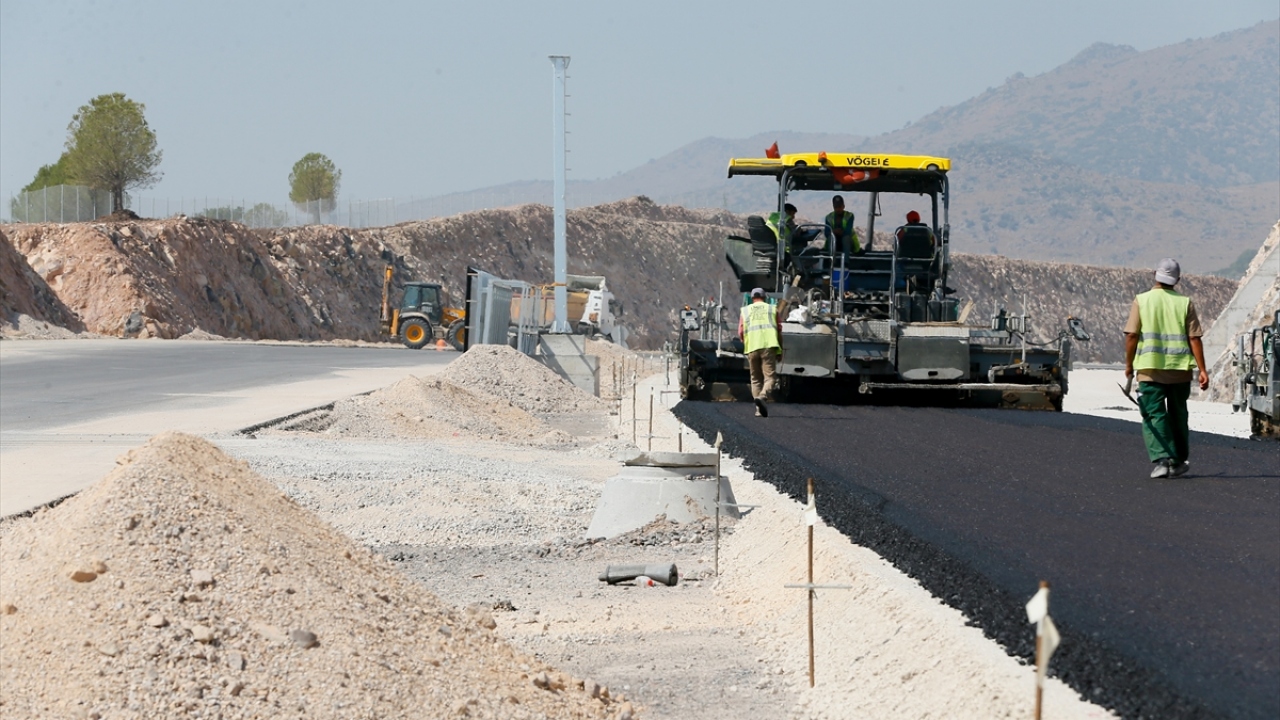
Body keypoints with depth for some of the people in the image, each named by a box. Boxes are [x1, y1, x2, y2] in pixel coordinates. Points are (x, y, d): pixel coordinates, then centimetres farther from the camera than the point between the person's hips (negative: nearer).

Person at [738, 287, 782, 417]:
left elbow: (740, 332, 8)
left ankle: (759, 410, 7)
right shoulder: (772, 309, 15)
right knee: (769, 377, -5)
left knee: (756, 379, 13)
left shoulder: (745, 311, 16)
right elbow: (779, 330, 10)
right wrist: (780, 350, 18)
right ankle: (762, 397, -34)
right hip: (769, 346, -2)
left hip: (752, 348, 2)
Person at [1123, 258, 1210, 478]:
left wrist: (1129, 365, 6)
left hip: (1150, 369, -2)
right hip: (1180, 370, 2)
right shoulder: (1185, 303, 1)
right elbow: (1194, 338, -3)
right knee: (1178, 416, 15)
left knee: (1154, 415, 0)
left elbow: (1131, 335, -5)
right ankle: (1178, 462, 22)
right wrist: (1202, 370, -1)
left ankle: (1162, 460, -15)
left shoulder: (1142, 301, -2)